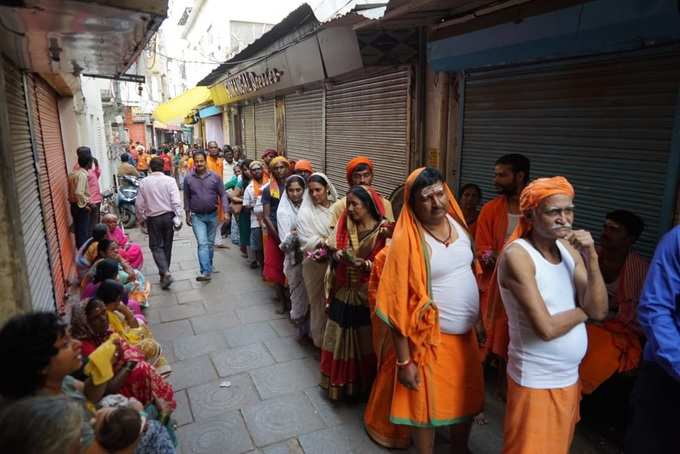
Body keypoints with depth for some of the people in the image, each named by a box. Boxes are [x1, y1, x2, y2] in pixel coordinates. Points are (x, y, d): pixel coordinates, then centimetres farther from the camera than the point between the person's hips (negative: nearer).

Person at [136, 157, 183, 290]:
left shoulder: (144, 182, -5)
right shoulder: (169, 180, -9)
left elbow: (139, 204, 0)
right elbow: (176, 202, -13)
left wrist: (141, 219, 15)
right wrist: (178, 218, -6)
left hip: (153, 218, 0)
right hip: (168, 216, 1)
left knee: (156, 246, 5)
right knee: (167, 246, 14)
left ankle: (165, 273, -13)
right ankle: (164, 272, 25)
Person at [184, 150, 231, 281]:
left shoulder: (215, 177, -5)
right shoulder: (188, 178, -3)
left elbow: (223, 195, -3)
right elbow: (186, 198, 7)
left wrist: (226, 212, -11)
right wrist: (187, 214, 9)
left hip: (212, 215, 1)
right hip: (197, 216, -1)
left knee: (210, 243, 14)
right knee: (202, 243, -12)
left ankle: (208, 266, 33)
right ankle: (206, 272, -15)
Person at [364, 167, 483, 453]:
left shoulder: (457, 222, 0)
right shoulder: (406, 240, -20)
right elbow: (397, 304, -18)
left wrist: (478, 320, 16)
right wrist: (404, 360, -16)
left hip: (466, 333, 7)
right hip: (430, 339, -6)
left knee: (467, 400, 23)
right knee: (425, 406, 13)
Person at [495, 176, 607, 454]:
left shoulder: (569, 249, 2)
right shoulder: (517, 255, -21)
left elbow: (599, 311, -6)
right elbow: (546, 328, -25)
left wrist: (591, 257, -16)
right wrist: (582, 311, -8)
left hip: (570, 376, 7)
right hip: (536, 380, -7)